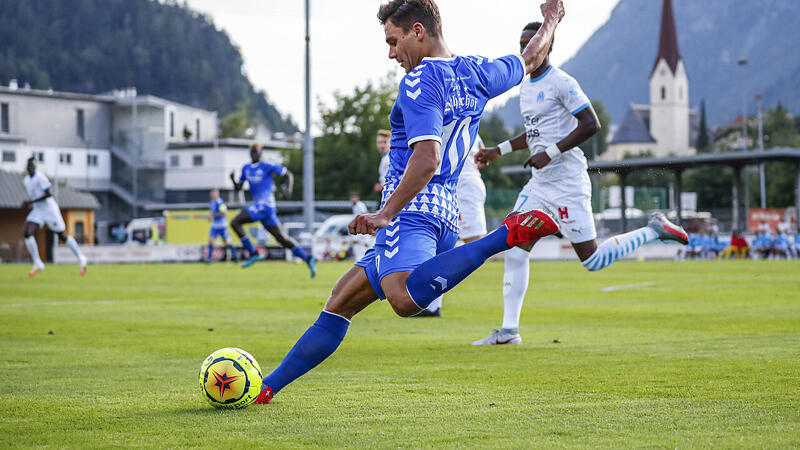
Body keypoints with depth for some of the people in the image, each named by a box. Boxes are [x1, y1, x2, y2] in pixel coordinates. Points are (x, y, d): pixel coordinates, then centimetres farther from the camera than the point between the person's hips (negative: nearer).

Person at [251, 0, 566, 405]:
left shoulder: (419, 82, -10)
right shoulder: (476, 73, 14)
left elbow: (427, 159, -22)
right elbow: (529, 61, 33)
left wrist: (385, 214, -24)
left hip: (411, 211, -10)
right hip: (444, 216, 10)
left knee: (405, 299, -39)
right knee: (338, 306, 13)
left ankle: (508, 234, -31)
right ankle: (266, 389, 16)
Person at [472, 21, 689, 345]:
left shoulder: (561, 82, -13)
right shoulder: (526, 87, 15)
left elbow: (591, 124, -19)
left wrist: (550, 153, -23)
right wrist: (499, 150, 21)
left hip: (567, 183, -8)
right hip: (538, 184, 8)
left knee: (592, 260, -5)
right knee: (515, 249, -1)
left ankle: (654, 230, 13)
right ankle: (509, 330, 1)